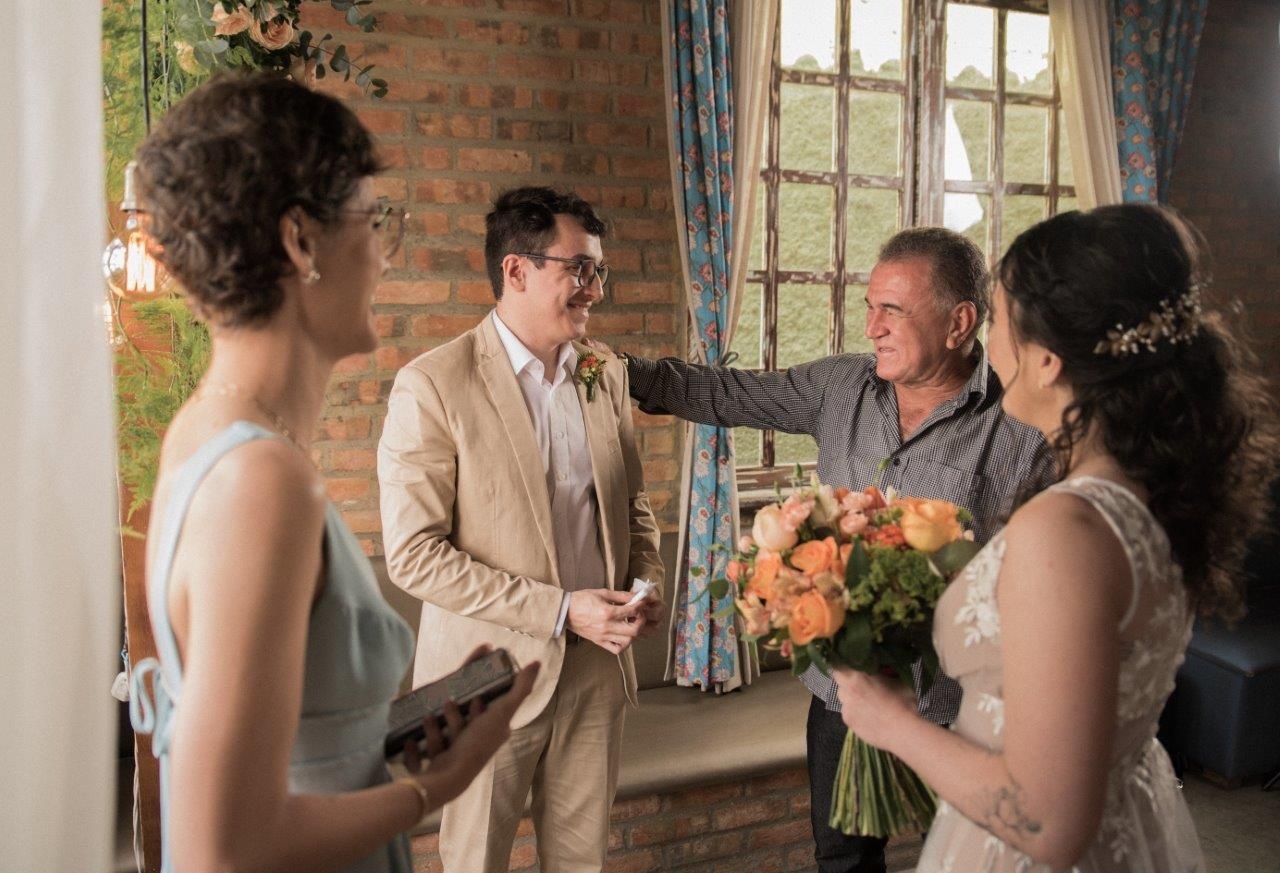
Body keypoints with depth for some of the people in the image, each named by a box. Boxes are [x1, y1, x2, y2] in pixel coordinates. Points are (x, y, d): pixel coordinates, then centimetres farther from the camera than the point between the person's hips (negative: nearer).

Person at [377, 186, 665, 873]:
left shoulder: (605, 378, 5)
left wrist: (646, 585, -3)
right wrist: (560, 610, -20)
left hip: (597, 665, 5)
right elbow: (414, 555, -17)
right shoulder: (432, 385, -13)